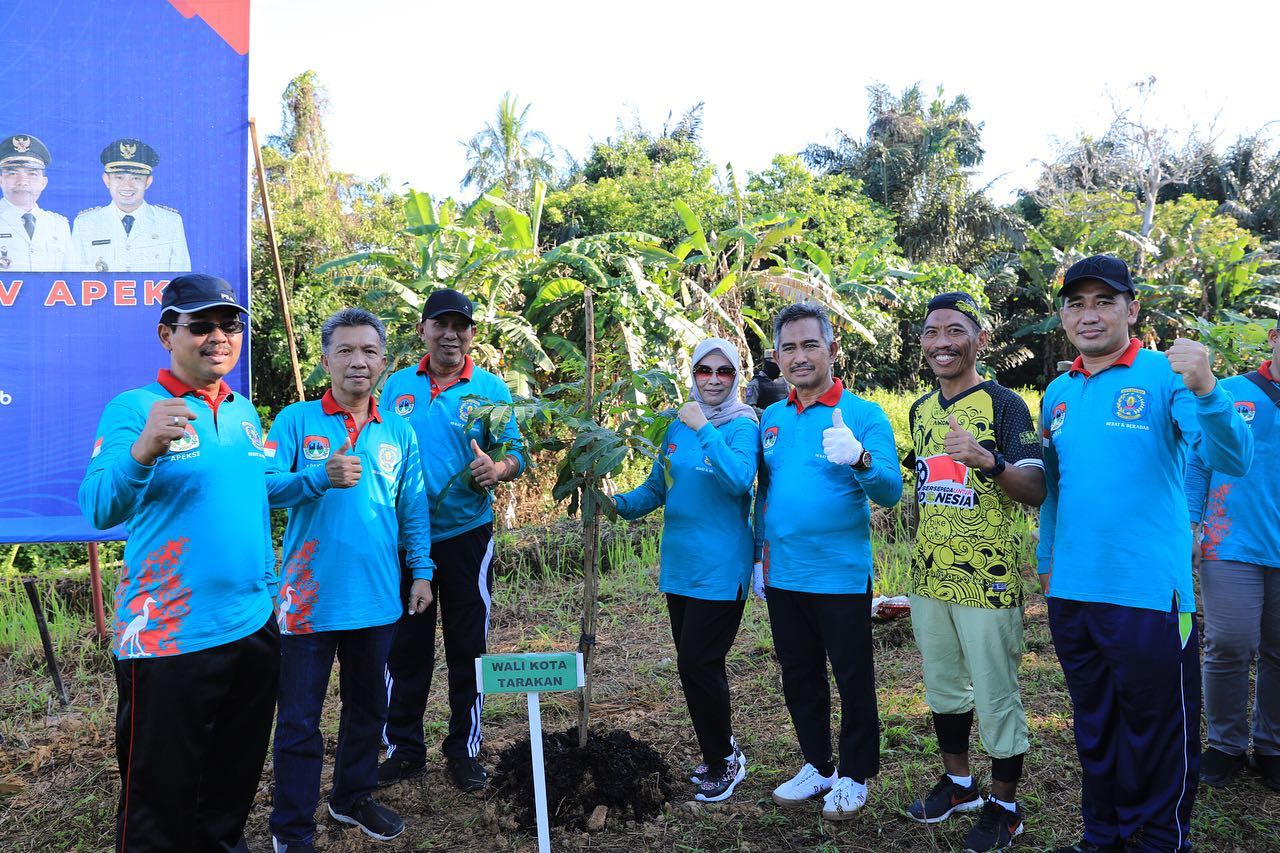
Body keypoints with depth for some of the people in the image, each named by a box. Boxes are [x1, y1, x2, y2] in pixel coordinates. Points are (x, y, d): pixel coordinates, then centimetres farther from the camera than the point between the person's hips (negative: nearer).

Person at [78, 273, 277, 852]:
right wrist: (143, 450, -38)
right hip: (169, 635, -6)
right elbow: (99, 510, -21)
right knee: (160, 797, 7)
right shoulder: (135, 408, -9)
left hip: (254, 625, 6)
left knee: (236, 780, 21)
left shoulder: (245, 413, 10)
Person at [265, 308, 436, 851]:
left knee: (367, 706, 19)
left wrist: (422, 572, 7)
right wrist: (322, 476, -31)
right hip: (310, 597, -4)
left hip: (377, 598, 4)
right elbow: (265, 485, -16)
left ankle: (353, 797, 39)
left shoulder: (399, 434, 7)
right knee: (300, 719, 4)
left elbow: (414, 511, 11)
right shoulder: (296, 421, -4)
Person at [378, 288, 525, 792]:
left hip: (465, 535, -2)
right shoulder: (397, 386, 6)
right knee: (404, 646, 9)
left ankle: (464, 751, 22)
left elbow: (515, 452, -4)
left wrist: (497, 468, -26)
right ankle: (403, 749, 24)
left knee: (467, 647, 6)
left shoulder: (490, 388, -1)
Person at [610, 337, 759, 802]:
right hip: (679, 563, 7)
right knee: (696, 664, 14)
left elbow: (739, 480, -25)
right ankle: (721, 750, 33)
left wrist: (704, 430, -26)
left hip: (720, 567, -6)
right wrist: (621, 503, -4)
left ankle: (724, 761, 15)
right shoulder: (678, 425, 9)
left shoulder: (742, 425, -9)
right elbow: (657, 486, 13)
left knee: (697, 663, -5)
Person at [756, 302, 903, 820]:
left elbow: (890, 492, -16)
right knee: (799, 679, 17)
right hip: (782, 577, 5)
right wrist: (761, 553, 14)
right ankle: (817, 766, 35)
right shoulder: (772, 418, 7)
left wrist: (859, 458, -35)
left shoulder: (864, 415, -8)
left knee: (853, 680, 8)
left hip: (841, 576, -5)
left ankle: (853, 776, 27)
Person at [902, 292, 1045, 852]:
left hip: (986, 579, -6)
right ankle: (958, 782, 36)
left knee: (995, 695, 3)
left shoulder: (1004, 404, -10)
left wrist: (988, 460, -36)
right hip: (929, 578, 7)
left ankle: (1004, 806, 20)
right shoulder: (921, 409, 10)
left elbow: (1037, 491, -18)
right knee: (943, 686, 18)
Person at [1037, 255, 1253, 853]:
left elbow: (1232, 460, -21)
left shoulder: (1165, 375, -8)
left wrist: (1204, 390, -37)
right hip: (1071, 592, 6)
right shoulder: (1058, 394, 8)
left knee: (1157, 733, 8)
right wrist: (1045, 559, 18)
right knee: (1093, 726, 20)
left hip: (1148, 594, -5)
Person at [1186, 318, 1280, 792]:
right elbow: (1197, 462, 5)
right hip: (1233, 546, -2)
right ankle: (1226, 744, 16)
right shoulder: (1228, 393, 4)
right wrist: (1188, 521, -1)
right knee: (1229, 647, 0)